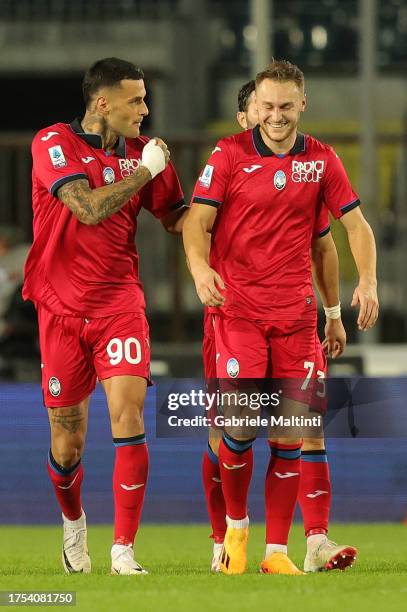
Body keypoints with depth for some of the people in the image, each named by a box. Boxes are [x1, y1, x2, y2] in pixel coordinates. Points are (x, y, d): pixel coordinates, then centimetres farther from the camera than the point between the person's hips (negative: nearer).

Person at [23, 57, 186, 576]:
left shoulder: (142, 152, 6)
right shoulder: (53, 143, -7)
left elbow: (176, 218, 17)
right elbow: (88, 208, -21)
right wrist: (145, 171, -13)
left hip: (120, 303, 2)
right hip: (62, 308, -2)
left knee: (128, 416, -17)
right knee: (67, 441, 5)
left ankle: (123, 551, -14)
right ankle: (74, 523, 36)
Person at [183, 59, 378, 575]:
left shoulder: (322, 160, 6)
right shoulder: (229, 154, -2)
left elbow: (355, 224, 10)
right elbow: (197, 219, -5)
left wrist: (367, 281, -5)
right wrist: (200, 267, -25)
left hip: (295, 312, 3)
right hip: (236, 306, -3)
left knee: (290, 434, 0)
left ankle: (276, 550, 6)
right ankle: (236, 524, 12)